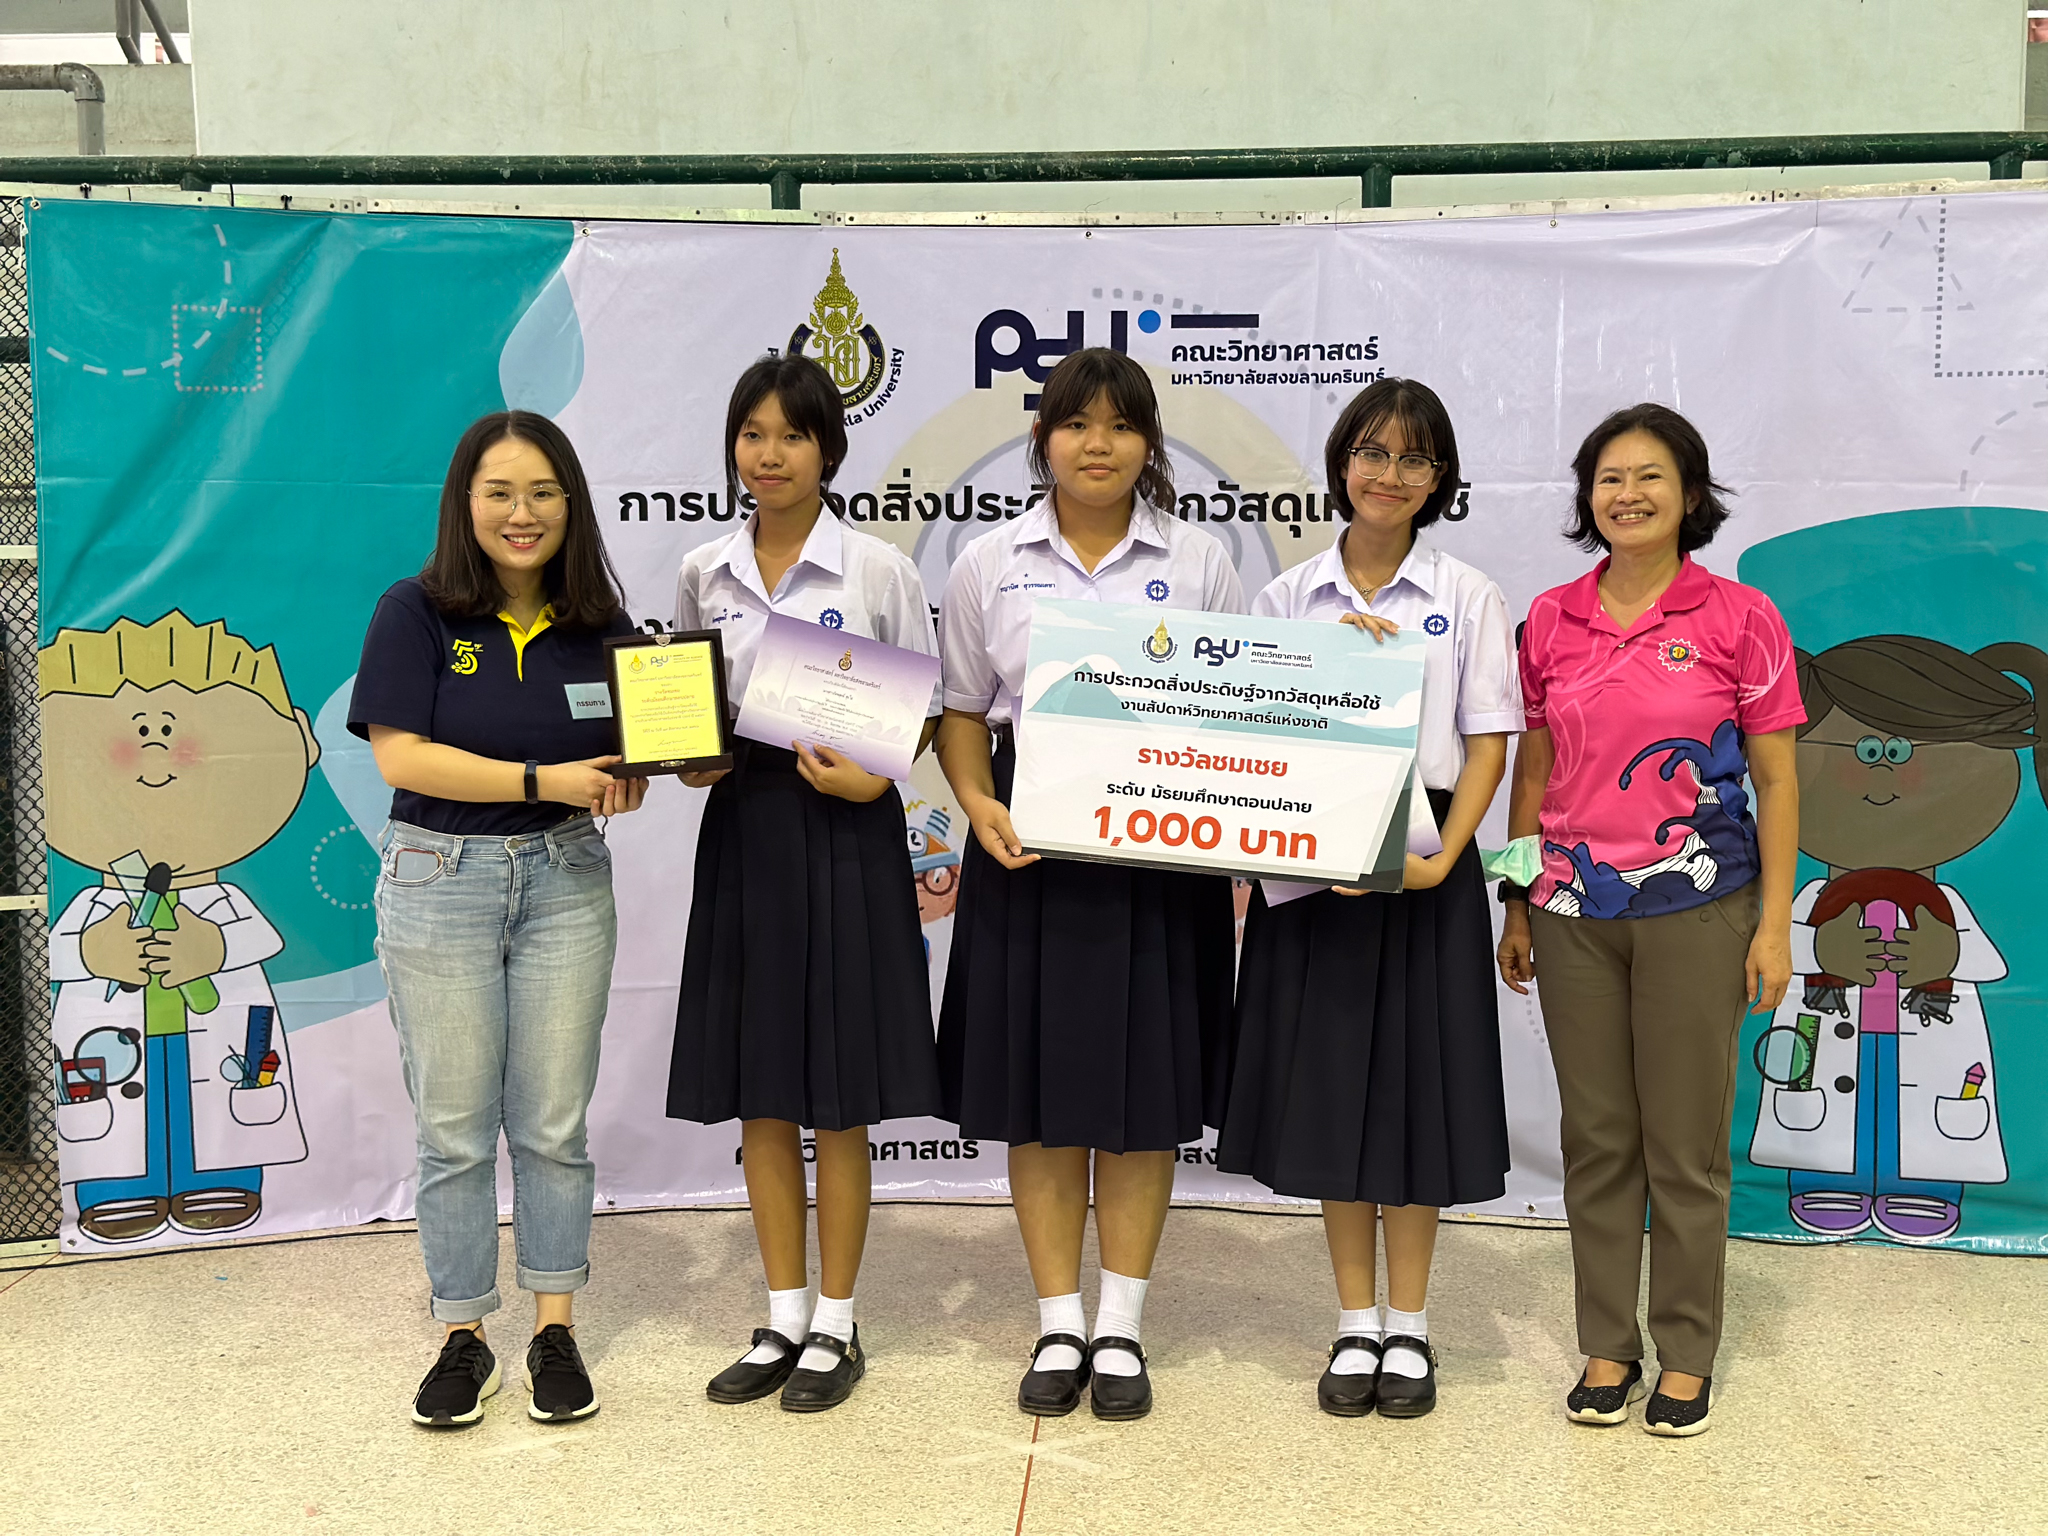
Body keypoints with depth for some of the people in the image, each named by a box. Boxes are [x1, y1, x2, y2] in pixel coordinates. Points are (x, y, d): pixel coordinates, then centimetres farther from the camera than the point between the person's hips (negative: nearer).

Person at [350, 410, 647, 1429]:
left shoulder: (598, 625, 3)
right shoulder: (416, 613, -6)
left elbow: (623, 750, 11)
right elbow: (401, 756, -15)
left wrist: (623, 784, -14)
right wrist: (546, 779, -21)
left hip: (566, 878, 2)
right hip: (440, 882, -2)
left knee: (554, 1122, 8)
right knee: (455, 1127, 6)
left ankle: (554, 1331, 21)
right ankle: (463, 1338, 20)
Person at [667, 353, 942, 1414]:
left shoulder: (877, 569, -3)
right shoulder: (704, 574, 7)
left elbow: (927, 705, -1)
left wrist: (872, 775, -18)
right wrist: (687, 759, -6)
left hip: (844, 835, -4)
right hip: (742, 826, 4)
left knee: (838, 1096, 3)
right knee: (758, 1093, 9)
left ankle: (835, 1325, 18)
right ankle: (783, 1318, 23)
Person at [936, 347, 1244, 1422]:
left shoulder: (1198, 563, 5)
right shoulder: (988, 565, 7)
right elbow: (962, 709, 9)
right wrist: (978, 803, -9)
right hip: (1029, 845, 1)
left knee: (1142, 1091, 5)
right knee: (1036, 1090, 5)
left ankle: (1121, 1327, 18)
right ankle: (1059, 1324, 19)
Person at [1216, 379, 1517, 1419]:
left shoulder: (1467, 599, 3)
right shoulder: (1288, 597, 7)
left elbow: (1488, 742, -2)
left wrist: (1444, 857, -15)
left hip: (1424, 867, -1)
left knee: (1415, 1082, 4)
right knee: (1330, 1085, 6)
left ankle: (1407, 1325, 19)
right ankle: (1354, 1325, 20)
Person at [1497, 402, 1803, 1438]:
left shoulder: (1737, 617, -2)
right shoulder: (1549, 621, 6)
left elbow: (1776, 779, -1)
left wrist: (1774, 921, -5)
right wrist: (1514, 904, 10)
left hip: (1695, 906, -3)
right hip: (1575, 907, 3)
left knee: (1686, 1144, 5)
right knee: (1595, 1138, 10)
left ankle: (1686, 1355, 20)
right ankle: (1607, 1348, 23)